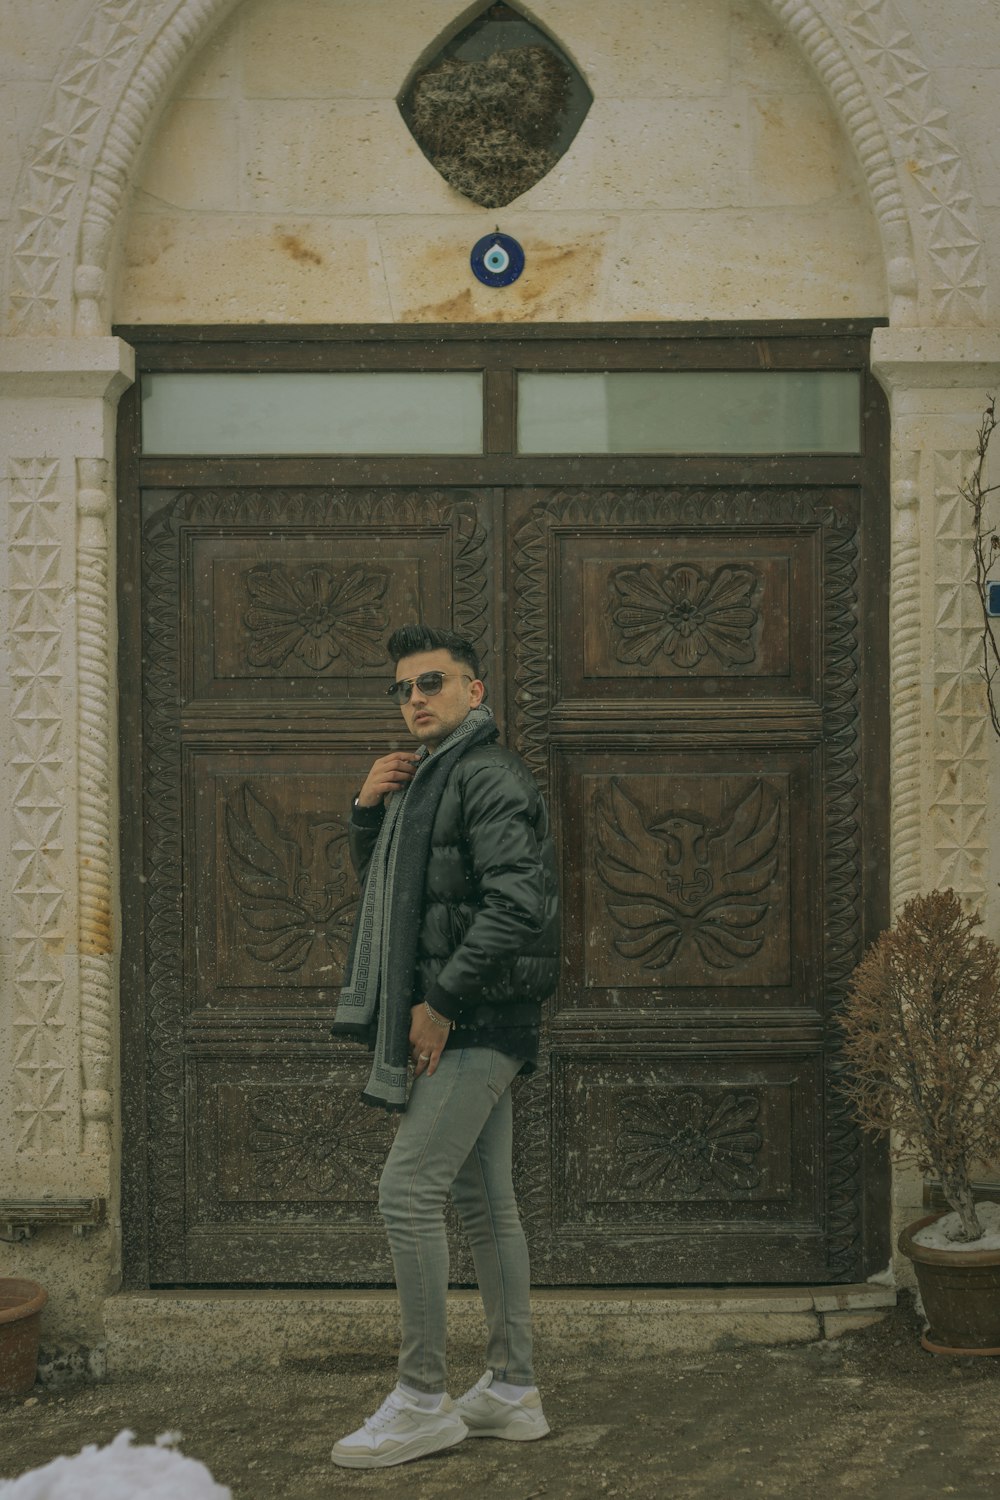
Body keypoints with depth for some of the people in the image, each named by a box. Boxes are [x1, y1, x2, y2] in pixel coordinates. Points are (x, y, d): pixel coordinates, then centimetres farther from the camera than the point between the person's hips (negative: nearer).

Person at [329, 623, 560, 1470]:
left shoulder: (486, 774, -12)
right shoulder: (430, 778, 20)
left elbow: (516, 903, -22)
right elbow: (383, 888, 25)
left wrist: (442, 1002, -20)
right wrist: (370, 811, 7)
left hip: (477, 1019, -10)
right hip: (469, 1023, 10)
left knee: (409, 1192, -11)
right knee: (484, 1201, 11)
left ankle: (424, 1400, -3)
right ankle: (514, 1392, 18)